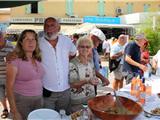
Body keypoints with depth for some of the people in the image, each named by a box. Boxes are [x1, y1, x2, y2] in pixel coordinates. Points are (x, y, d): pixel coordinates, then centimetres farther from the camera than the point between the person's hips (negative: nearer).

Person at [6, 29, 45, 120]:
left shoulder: (38, 60, 4)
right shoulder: (14, 61, -12)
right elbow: (9, 87, -13)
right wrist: (15, 112, -16)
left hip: (39, 101, 5)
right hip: (21, 102, -5)